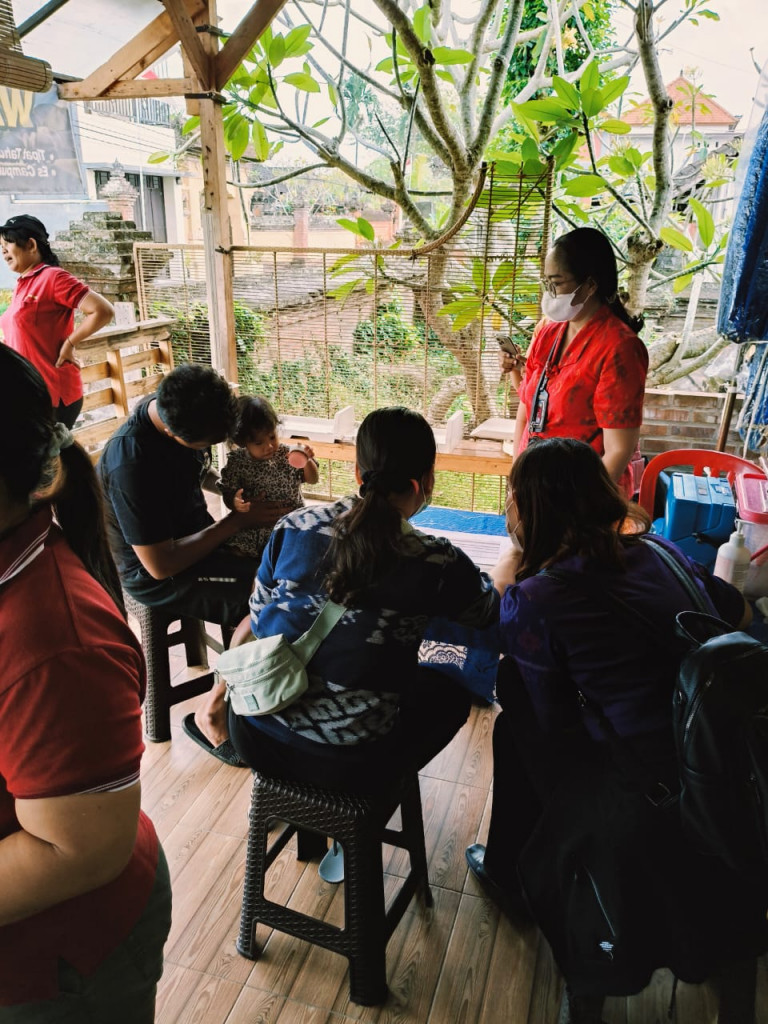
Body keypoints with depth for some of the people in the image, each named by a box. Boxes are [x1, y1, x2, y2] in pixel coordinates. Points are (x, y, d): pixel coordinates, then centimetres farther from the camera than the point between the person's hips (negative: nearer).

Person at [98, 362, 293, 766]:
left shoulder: (186, 412, -8)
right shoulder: (133, 463, -32)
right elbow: (161, 564, -26)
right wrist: (239, 520, -21)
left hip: (196, 536, 8)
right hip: (154, 573, -8)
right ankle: (213, 716, -5)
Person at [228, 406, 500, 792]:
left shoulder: (293, 526, -6)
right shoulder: (437, 563, -14)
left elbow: (259, 619, 7)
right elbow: (492, 611, 8)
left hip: (256, 738, 5)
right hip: (347, 765, -4)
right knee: (451, 691, 21)